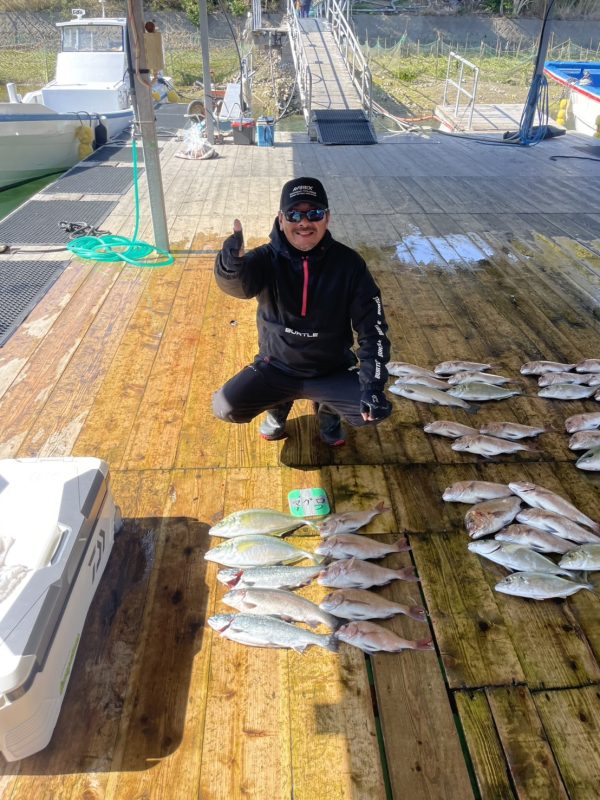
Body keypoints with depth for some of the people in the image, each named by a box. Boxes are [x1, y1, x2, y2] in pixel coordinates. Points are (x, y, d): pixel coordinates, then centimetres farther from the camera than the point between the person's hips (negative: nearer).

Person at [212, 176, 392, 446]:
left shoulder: (348, 263, -13)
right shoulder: (267, 259, -14)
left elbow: (372, 328, -11)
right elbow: (236, 284, -37)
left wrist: (373, 386, -20)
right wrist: (231, 262, -61)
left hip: (332, 372, 0)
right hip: (275, 368, 0)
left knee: (374, 411, -23)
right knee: (225, 408, -19)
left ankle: (328, 410, 15)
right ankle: (279, 406, 16)